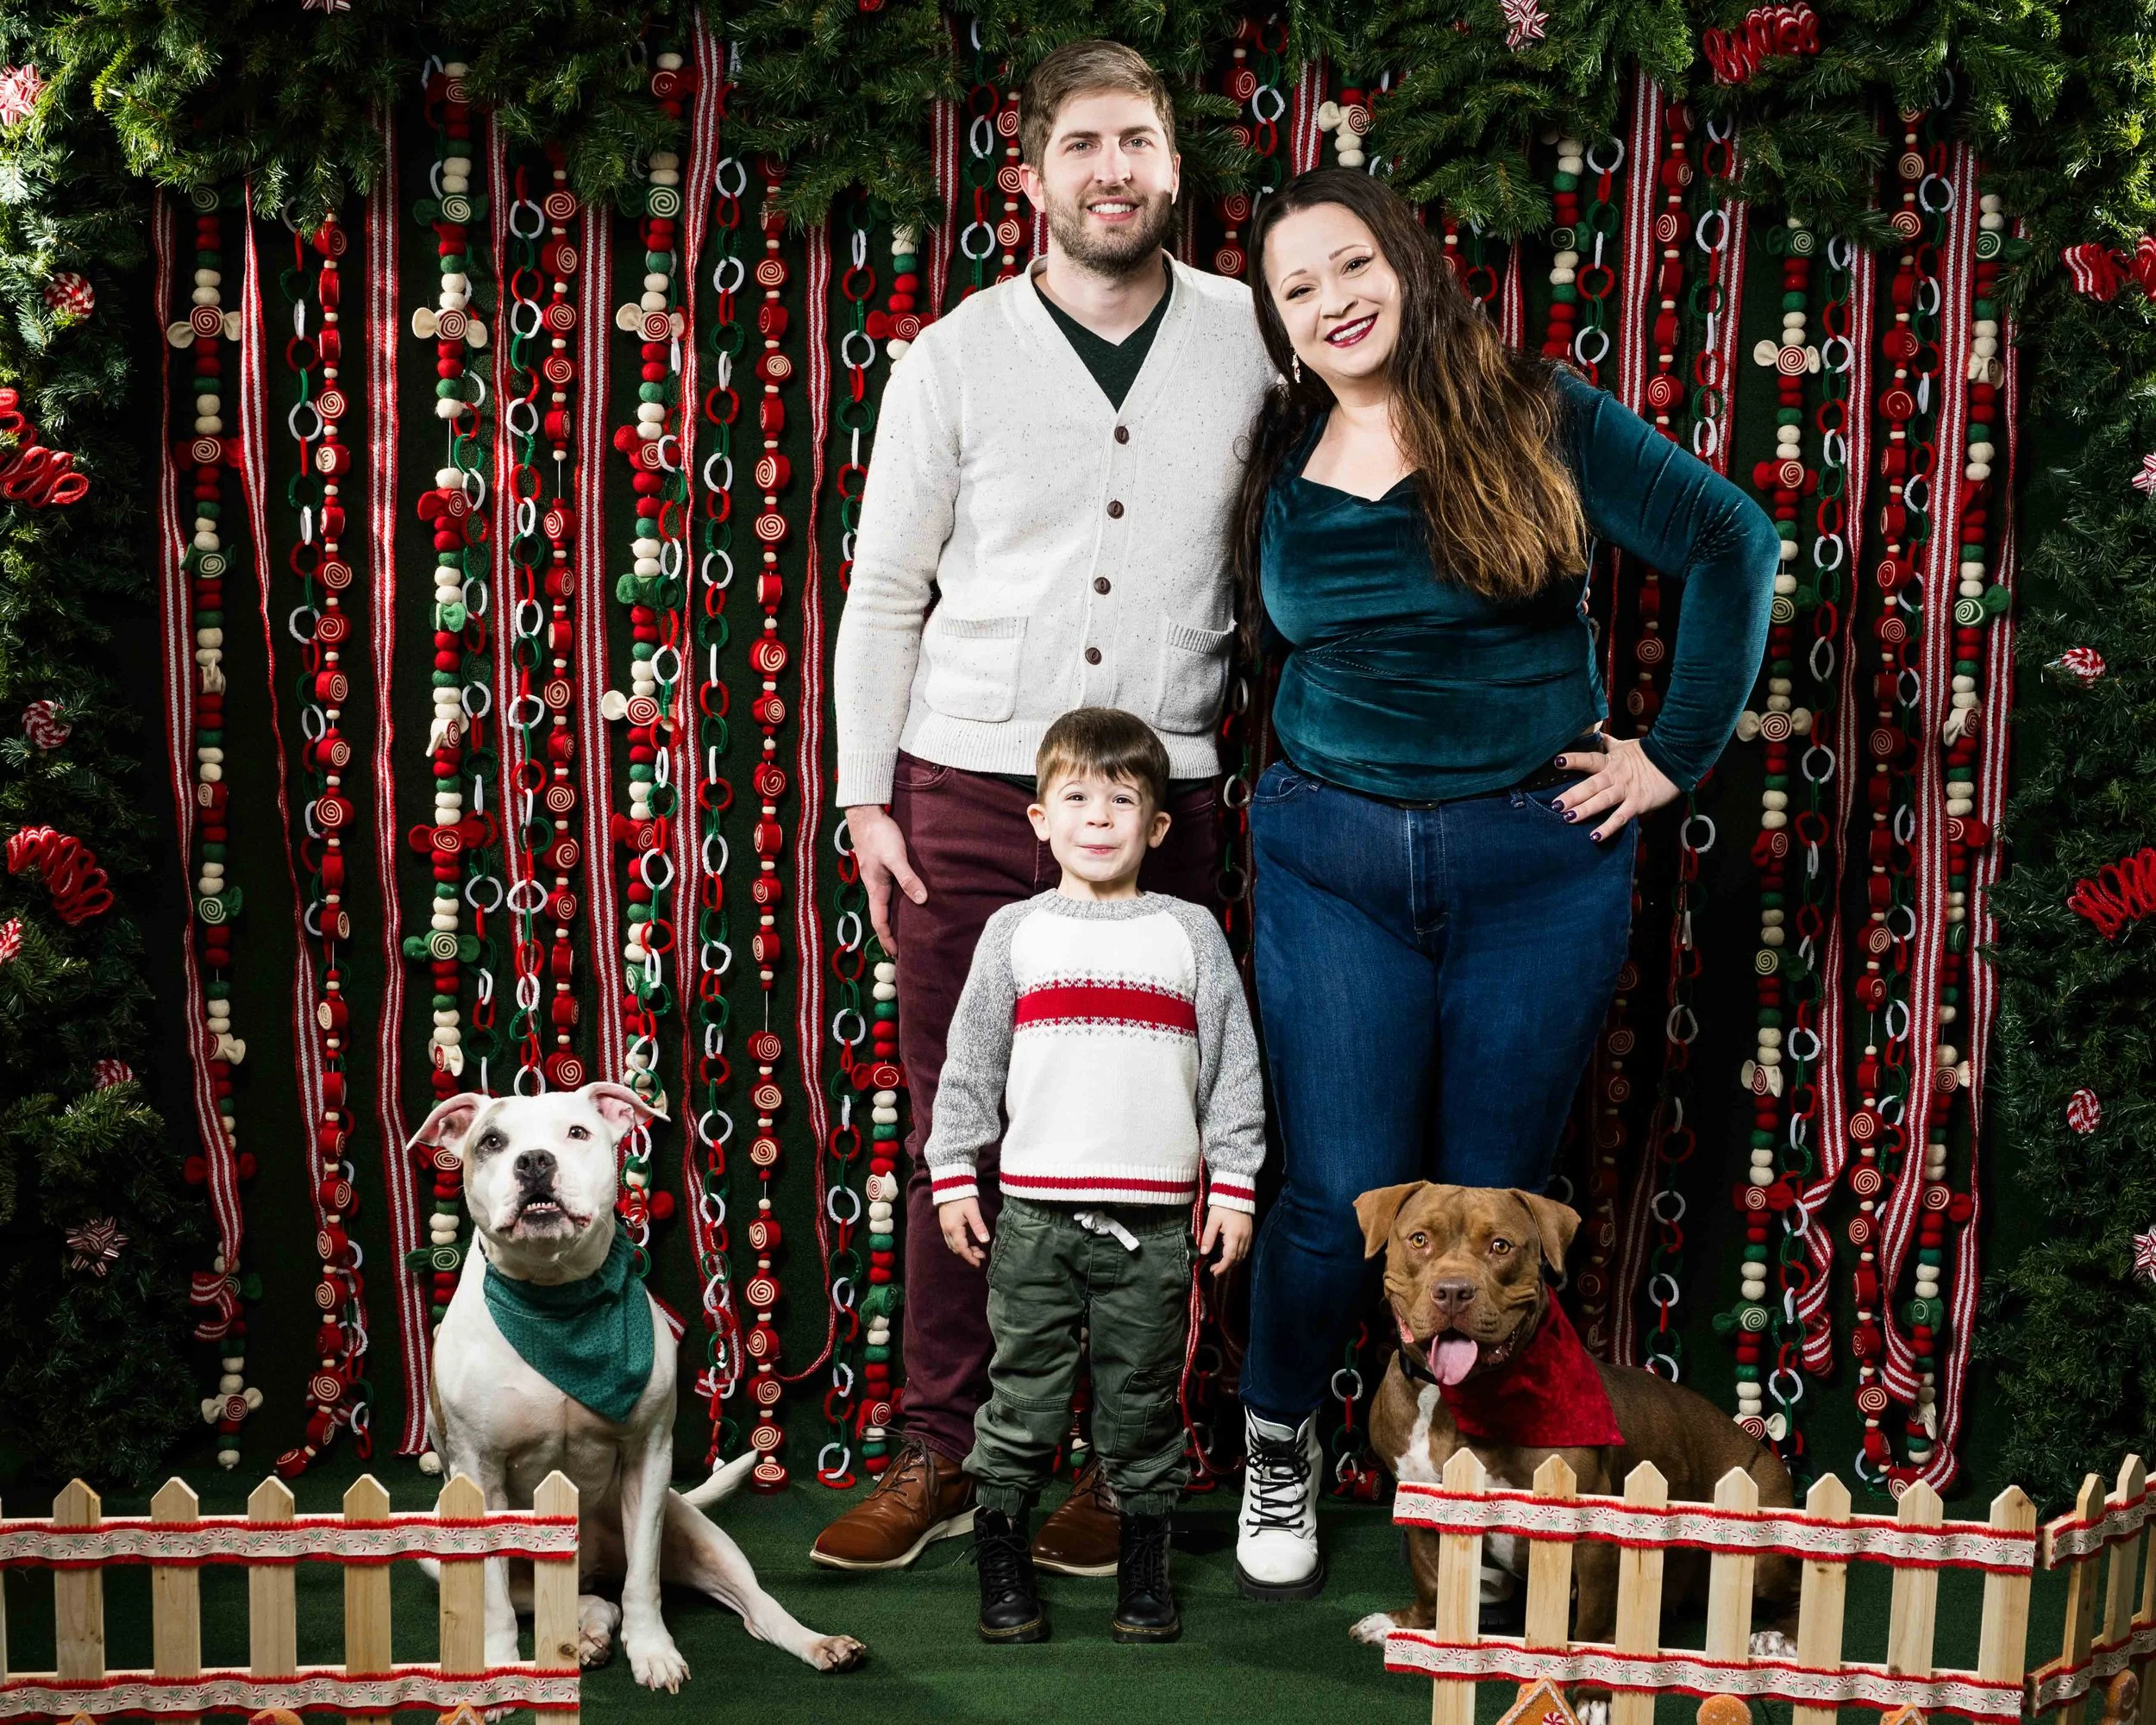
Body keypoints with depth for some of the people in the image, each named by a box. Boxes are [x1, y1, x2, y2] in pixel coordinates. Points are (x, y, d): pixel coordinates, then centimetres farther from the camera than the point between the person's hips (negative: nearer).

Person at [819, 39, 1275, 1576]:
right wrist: (867, 800, 3)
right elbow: (886, 593, 7)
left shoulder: (1256, 341, 5)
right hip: (968, 792, 0)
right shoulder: (954, 360, 3)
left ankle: (1115, 1469, 16)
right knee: (957, 1134, 4)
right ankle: (943, 1455, 17)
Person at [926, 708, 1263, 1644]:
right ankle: (1003, 1557, 17)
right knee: (1025, 1387, 4)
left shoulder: (1192, 933, 6)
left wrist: (1235, 1185, 3)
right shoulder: (1015, 933, 5)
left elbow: (1234, 1066, 6)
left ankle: (1143, 1564, 21)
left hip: (1154, 1217, 0)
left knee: (1144, 1392, 8)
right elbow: (969, 1065, 9)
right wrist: (953, 1177, 6)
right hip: (1034, 1210, 0)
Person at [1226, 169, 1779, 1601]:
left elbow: (1733, 544, -1)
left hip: (1538, 858, -1)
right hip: (1333, 861, 1)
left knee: (1493, 1199, 6)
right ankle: (1280, 1441, 24)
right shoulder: (1278, 464, 5)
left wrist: (1678, 753, -3)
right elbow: (1262, 641, 21)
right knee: (1342, 1197, -2)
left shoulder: (1538, 419, -3)